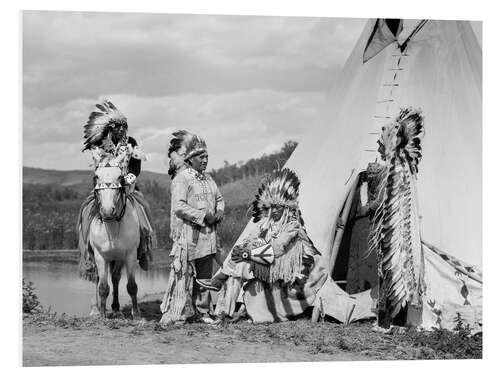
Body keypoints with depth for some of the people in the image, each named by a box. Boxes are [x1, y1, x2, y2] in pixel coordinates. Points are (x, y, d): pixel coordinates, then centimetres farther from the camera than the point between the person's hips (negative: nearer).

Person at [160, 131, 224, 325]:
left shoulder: (207, 178, 15)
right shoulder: (181, 178, -10)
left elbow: (219, 198, 24)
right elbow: (179, 207, -20)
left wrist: (218, 214, 2)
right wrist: (202, 216, -20)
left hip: (208, 234, 8)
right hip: (188, 234, -8)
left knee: (205, 275, 12)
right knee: (184, 273, -6)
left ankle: (202, 311, 21)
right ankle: (177, 312, -2)